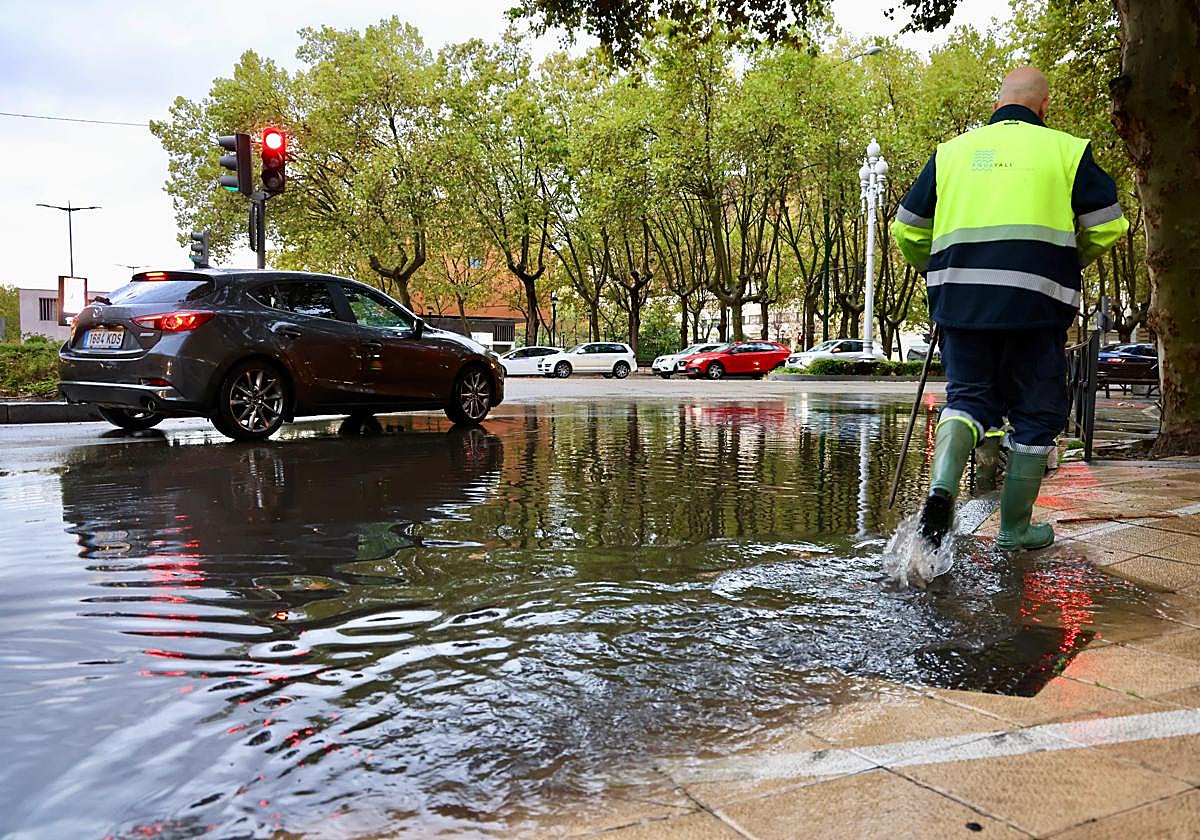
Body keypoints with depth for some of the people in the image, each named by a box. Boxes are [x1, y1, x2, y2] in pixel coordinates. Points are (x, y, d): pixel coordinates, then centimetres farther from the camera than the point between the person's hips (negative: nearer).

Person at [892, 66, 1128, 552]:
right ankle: (1015, 530, 15)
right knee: (1035, 413, 9)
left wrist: (934, 270, 32)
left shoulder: (951, 151, 16)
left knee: (967, 396, 11)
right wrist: (1068, 262, 24)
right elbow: (1107, 228, 5)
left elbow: (907, 230, 15)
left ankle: (942, 485, -17)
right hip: (1034, 301, -2)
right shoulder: (1066, 149, 9)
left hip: (960, 296, 2)